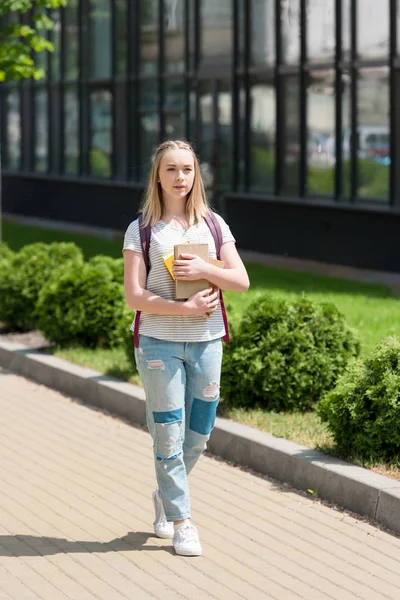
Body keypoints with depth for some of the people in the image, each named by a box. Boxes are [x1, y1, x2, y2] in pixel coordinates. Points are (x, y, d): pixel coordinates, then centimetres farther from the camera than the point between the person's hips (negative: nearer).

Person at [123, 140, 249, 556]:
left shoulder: (213, 225, 8)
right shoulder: (141, 230, -1)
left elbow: (241, 281, 2)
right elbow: (134, 296, -9)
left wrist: (203, 269, -15)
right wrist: (187, 308, -18)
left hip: (206, 342, 3)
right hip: (159, 343, -3)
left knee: (198, 436, 10)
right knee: (169, 436, -1)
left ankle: (164, 496, 34)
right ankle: (181, 522, 9)